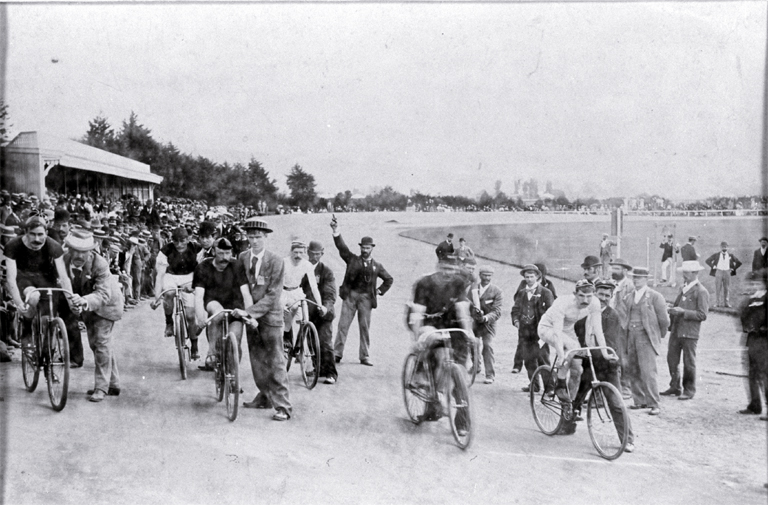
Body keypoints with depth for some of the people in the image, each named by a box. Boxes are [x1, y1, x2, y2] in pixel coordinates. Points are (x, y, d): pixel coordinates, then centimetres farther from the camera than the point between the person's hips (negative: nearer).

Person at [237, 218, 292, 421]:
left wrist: (251, 311, -21)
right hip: (250, 314, 5)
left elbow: (273, 294, -15)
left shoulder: (276, 261, -11)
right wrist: (245, 311, -3)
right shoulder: (242, 258, 3)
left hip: (270, 315, -5)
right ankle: (265, 397, 27)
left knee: (275, 362, -4)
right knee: (257, 360, 12)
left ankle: (283, 406, 0)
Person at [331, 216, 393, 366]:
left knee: (365, 327, 2)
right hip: (350, 295, -1)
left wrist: (380, 291, 11)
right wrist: (336, 231, -17)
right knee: (343, 324, -5)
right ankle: (337, 353, -2)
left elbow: (389, 279, 23)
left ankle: (364, 356, 9)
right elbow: (341, 246, -4)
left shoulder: (377, 266, 12)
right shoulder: (352, 259, 8)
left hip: (366, 298, 1)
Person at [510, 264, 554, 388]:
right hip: (525, 331, 5)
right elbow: (515, 309, 18)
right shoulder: (521, 293, 16)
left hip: (540, 331, -5)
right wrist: (515, 320, 0)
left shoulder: (545, 292, 0)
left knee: (543, 359, -7)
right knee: (528, 360, 7)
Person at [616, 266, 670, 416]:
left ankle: (654, 405, -7)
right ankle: (640, 401, 20)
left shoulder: (655, 297, -4)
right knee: (632, 371, 8)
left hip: (646, 337, -6)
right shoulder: (628, 298, 13)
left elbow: (664, 320, -2)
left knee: (647, 372, -12)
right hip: (631, 337, 6)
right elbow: (622, 317, 17)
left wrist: (659, 335, 8)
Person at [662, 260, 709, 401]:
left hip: (689, 332, -7)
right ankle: (675, 387, 22)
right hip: (676, 330, 7)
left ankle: (689, 390, 13)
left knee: (689, 362, 2)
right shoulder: (683, 288, 15)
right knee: (672, 359, 9)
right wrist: (673, 311, 4)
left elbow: (702, 315, -14)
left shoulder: (701, 292, -9)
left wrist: (683, 312, -20)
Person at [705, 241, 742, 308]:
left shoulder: (730, 256, 7)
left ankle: (726, 302, 9)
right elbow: (707, 261, 5)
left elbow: (739, 263, 13)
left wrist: (733, 269, 4)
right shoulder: (716, 255, 3)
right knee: (718, 288, -2)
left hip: (727, 272, 1)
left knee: (726, 289, 4)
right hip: (718, 272, -1)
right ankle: (717, 302, 2)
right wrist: (713, 267, -1)